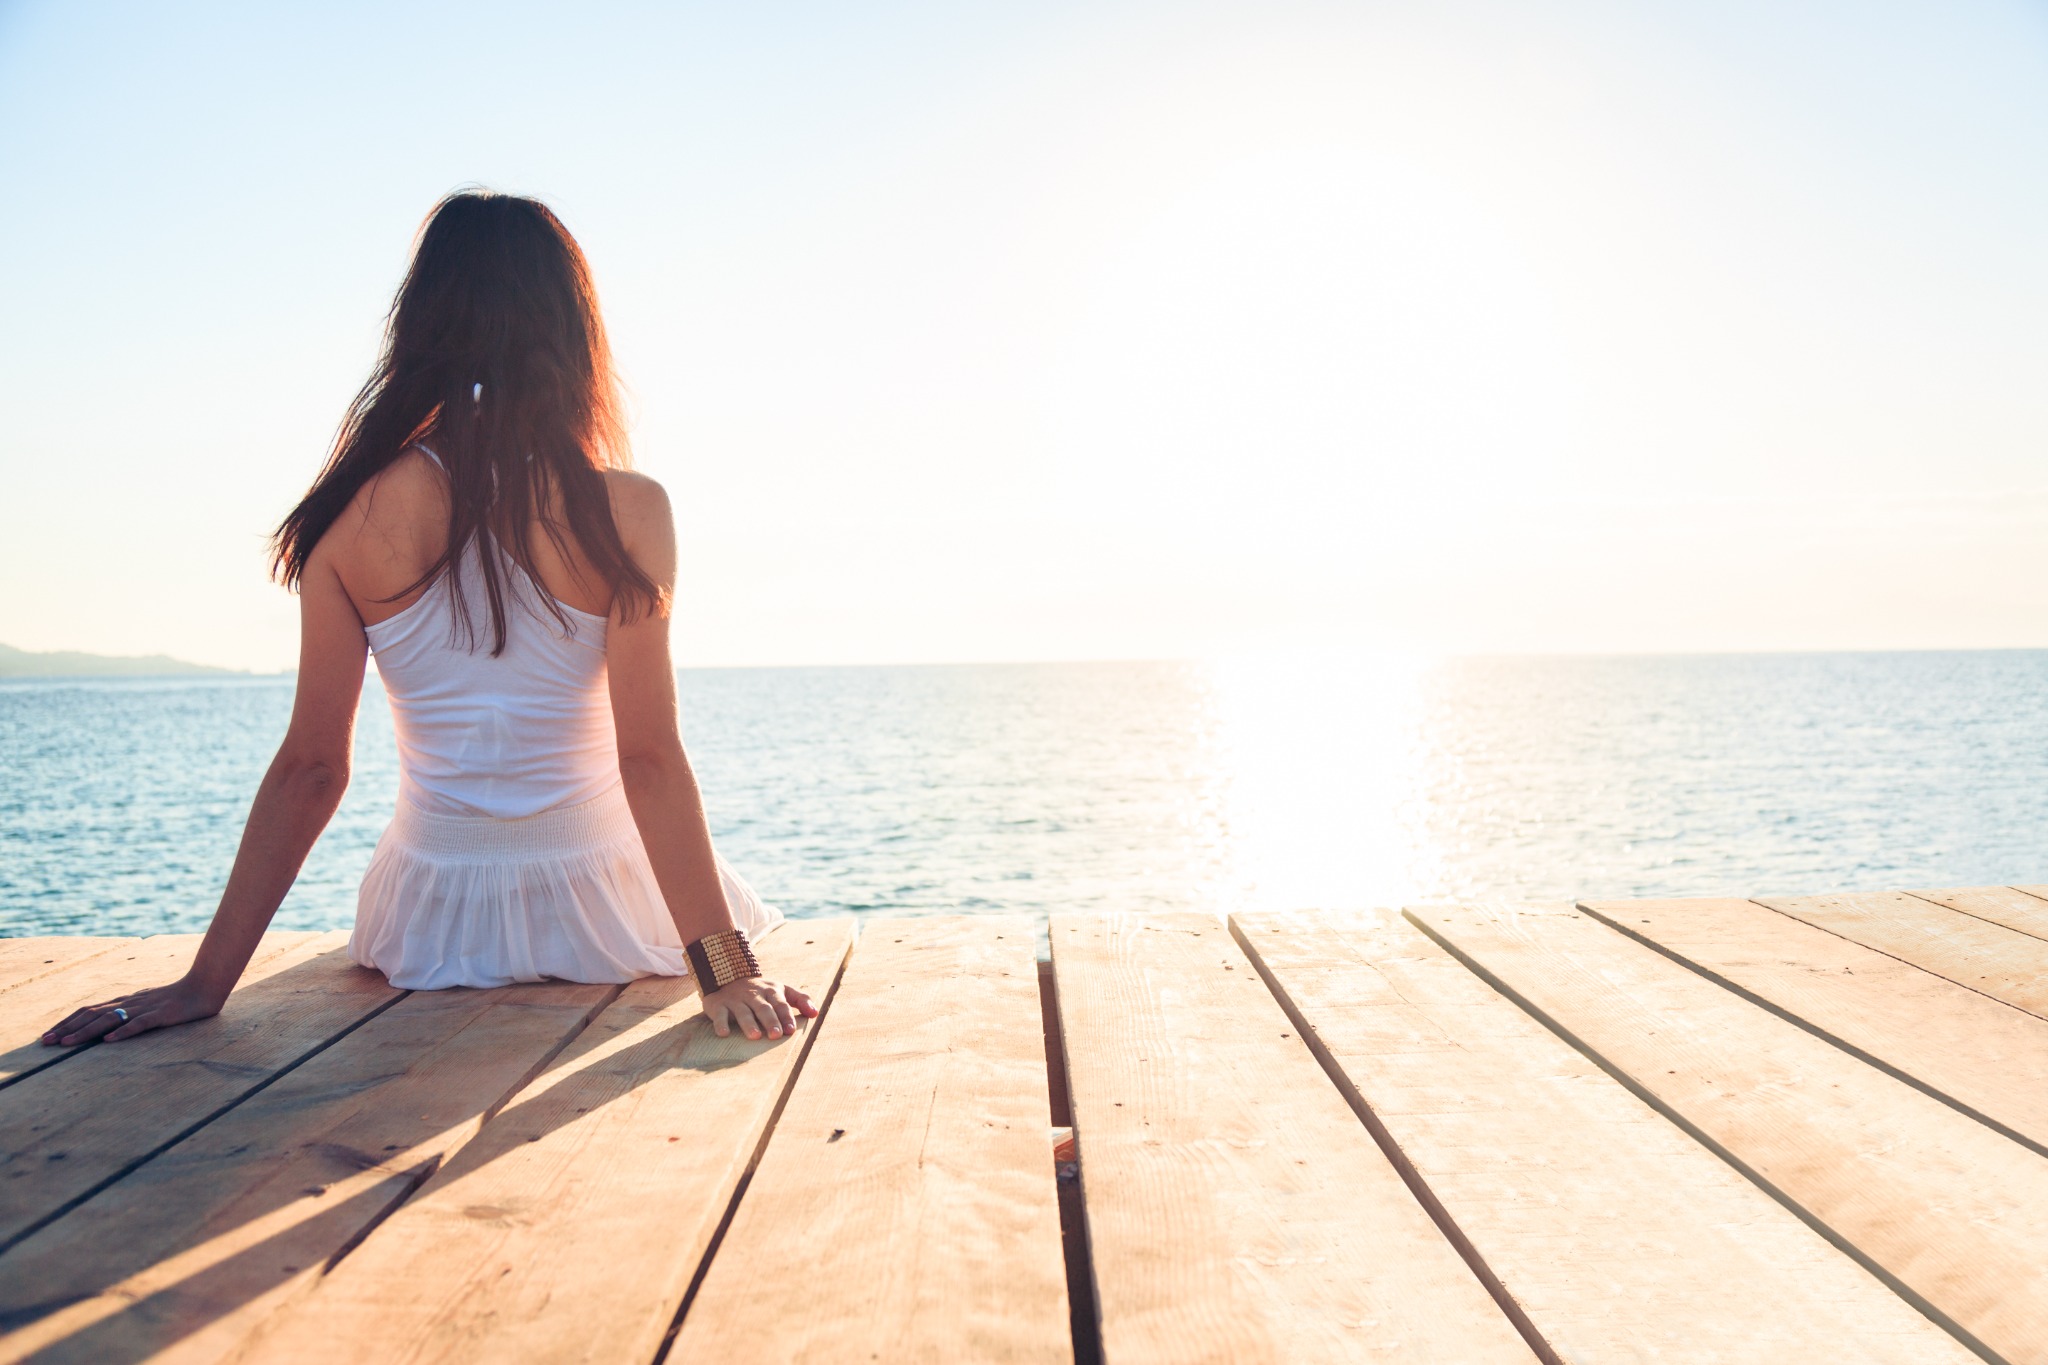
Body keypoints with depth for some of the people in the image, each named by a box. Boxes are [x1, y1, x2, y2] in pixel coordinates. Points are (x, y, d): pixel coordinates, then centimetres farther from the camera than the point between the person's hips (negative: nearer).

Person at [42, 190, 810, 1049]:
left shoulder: (357, 515, -10)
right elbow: (650, 759, -21)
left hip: (437, 922, 3)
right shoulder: (625, 510, -17)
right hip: (596, 906, -2)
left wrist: (208, 980, -2)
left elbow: (308, 767, -9)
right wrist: (726, 970, -18)